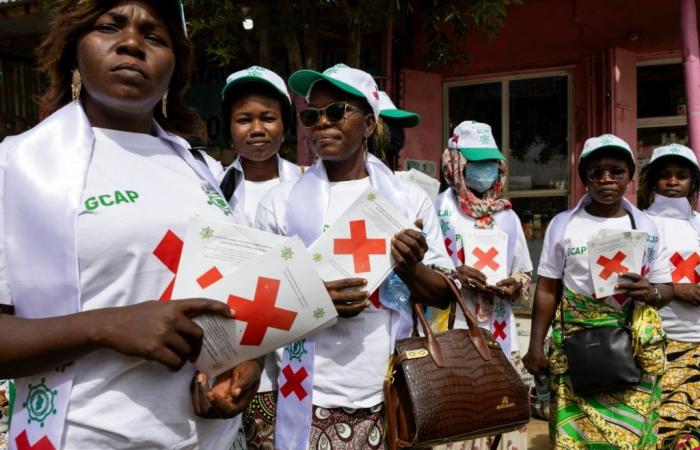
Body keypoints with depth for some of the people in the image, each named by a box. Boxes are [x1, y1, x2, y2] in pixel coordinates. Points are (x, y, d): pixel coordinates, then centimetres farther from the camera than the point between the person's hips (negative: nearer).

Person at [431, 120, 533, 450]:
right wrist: (455, 275, -19)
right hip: (450, 335, -4)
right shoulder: (438, 210, -4)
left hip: (500, 336, 5)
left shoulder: (507, 216, 12)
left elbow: (524, 275, 18)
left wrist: (515, 286, -4)